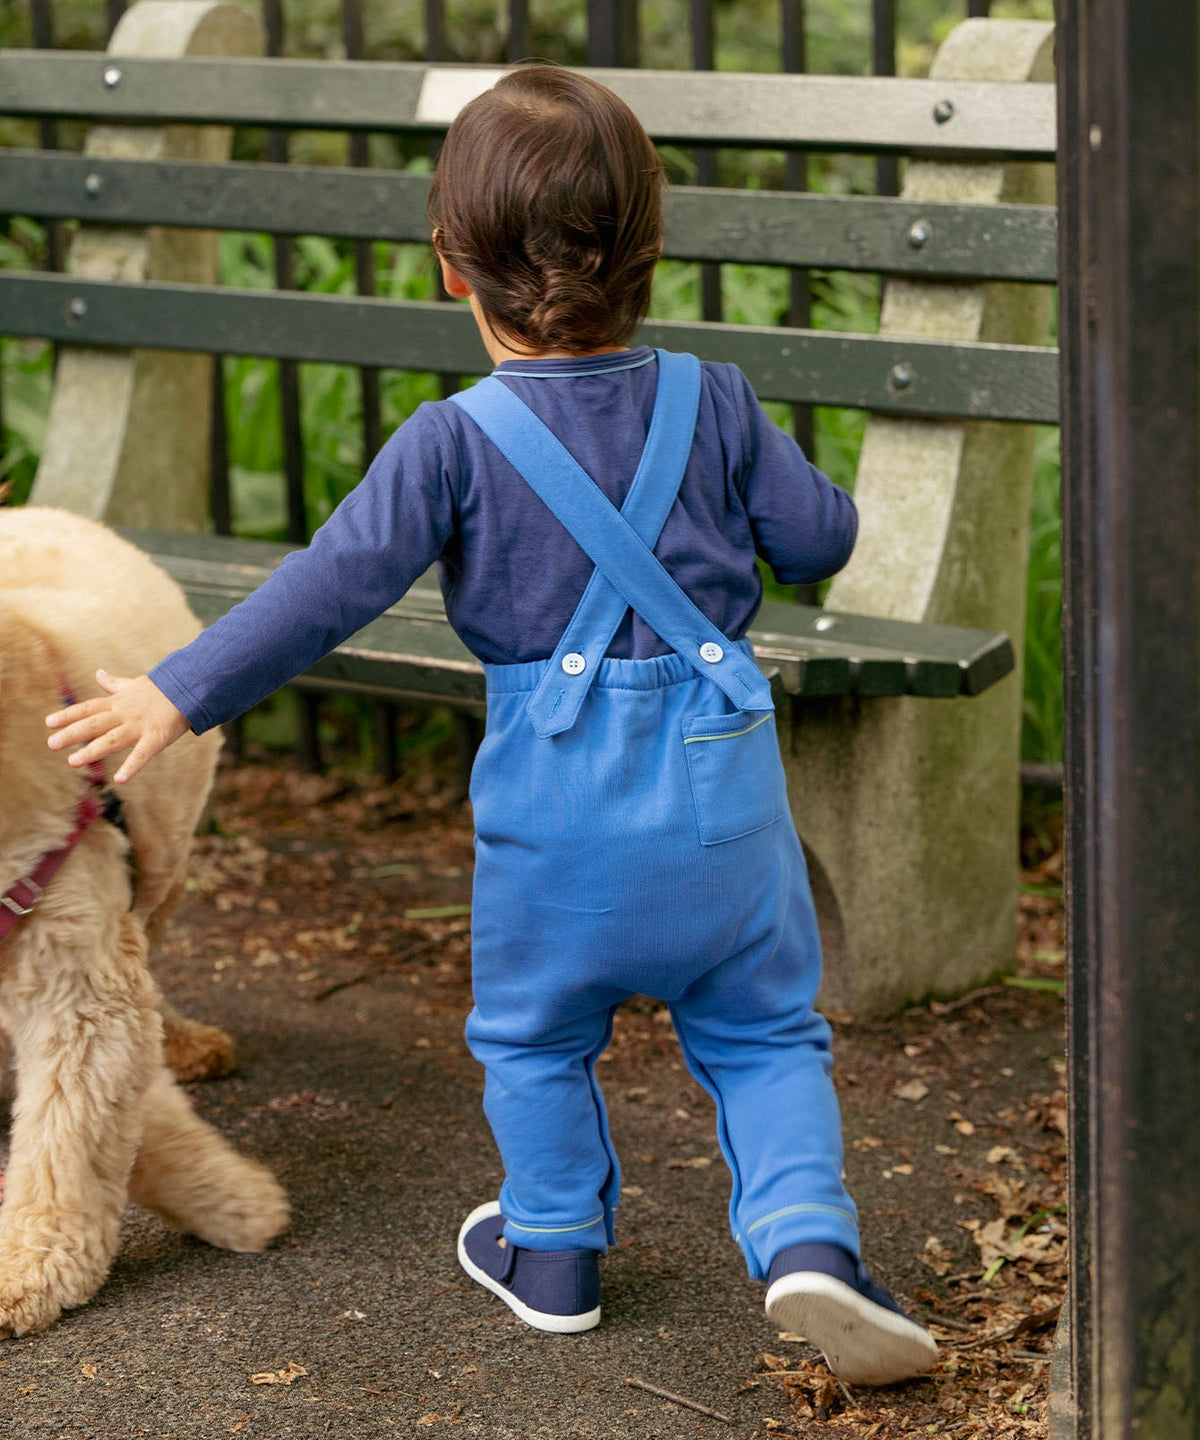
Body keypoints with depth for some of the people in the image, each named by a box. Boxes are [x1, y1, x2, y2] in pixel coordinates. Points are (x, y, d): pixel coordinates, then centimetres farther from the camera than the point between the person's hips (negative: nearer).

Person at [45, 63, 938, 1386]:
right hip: (722, 779, 2)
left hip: (555, 793, -2)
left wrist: (178, 695, -12)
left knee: (534, 1031, 21)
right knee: (762, 1030, 15)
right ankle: (807, 1238, -2)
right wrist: (757, 482, 28)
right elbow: (819, 540, 7)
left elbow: (332, 587, -15)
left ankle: (553, 1251, 33)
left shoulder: (457, 443, -11)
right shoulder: (712, 403, -2)